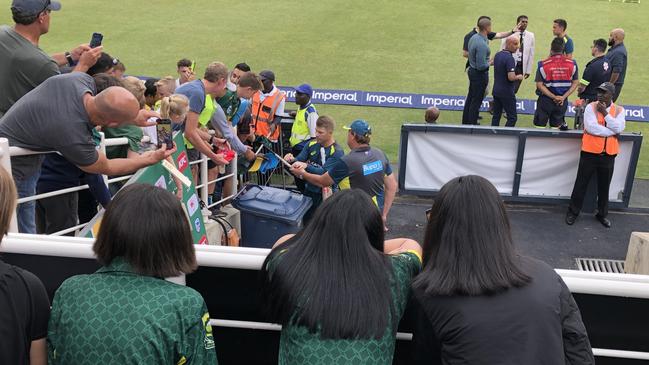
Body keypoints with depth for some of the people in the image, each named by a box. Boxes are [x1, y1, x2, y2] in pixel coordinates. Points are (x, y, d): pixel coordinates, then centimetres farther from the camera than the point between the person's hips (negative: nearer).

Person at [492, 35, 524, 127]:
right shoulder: (509, 58, -19)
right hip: (507, 93, -8)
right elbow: (511, 77, -27)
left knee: (496, 116, 11)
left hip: (496, 91, 8)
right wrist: (519, 77, -7)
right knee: (512, 118, -1)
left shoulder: (497, 55, 8)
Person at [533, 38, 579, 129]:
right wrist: (563, 97, -5)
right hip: (562, 101, 3)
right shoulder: (572, 64, -4)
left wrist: (553, 97, -11)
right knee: (556, 127, 15)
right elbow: (575, 83, -1)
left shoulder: (543, 64, -13)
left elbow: (539, 85, -14)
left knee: (540, 126, 8)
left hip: (545, 100, -3)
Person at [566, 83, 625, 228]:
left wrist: (605, 113, -16)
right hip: (590, 152, -2)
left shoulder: (619, 110, 3)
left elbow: (619, 128, -12)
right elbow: (590, 127, -19)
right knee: (581, 183, 6)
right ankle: (573, 211, 19)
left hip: (608, 154, 2)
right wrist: (611, 132, -14)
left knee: (604, 186, 14)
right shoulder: (591, 107, -5)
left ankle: (602, 214, 29)